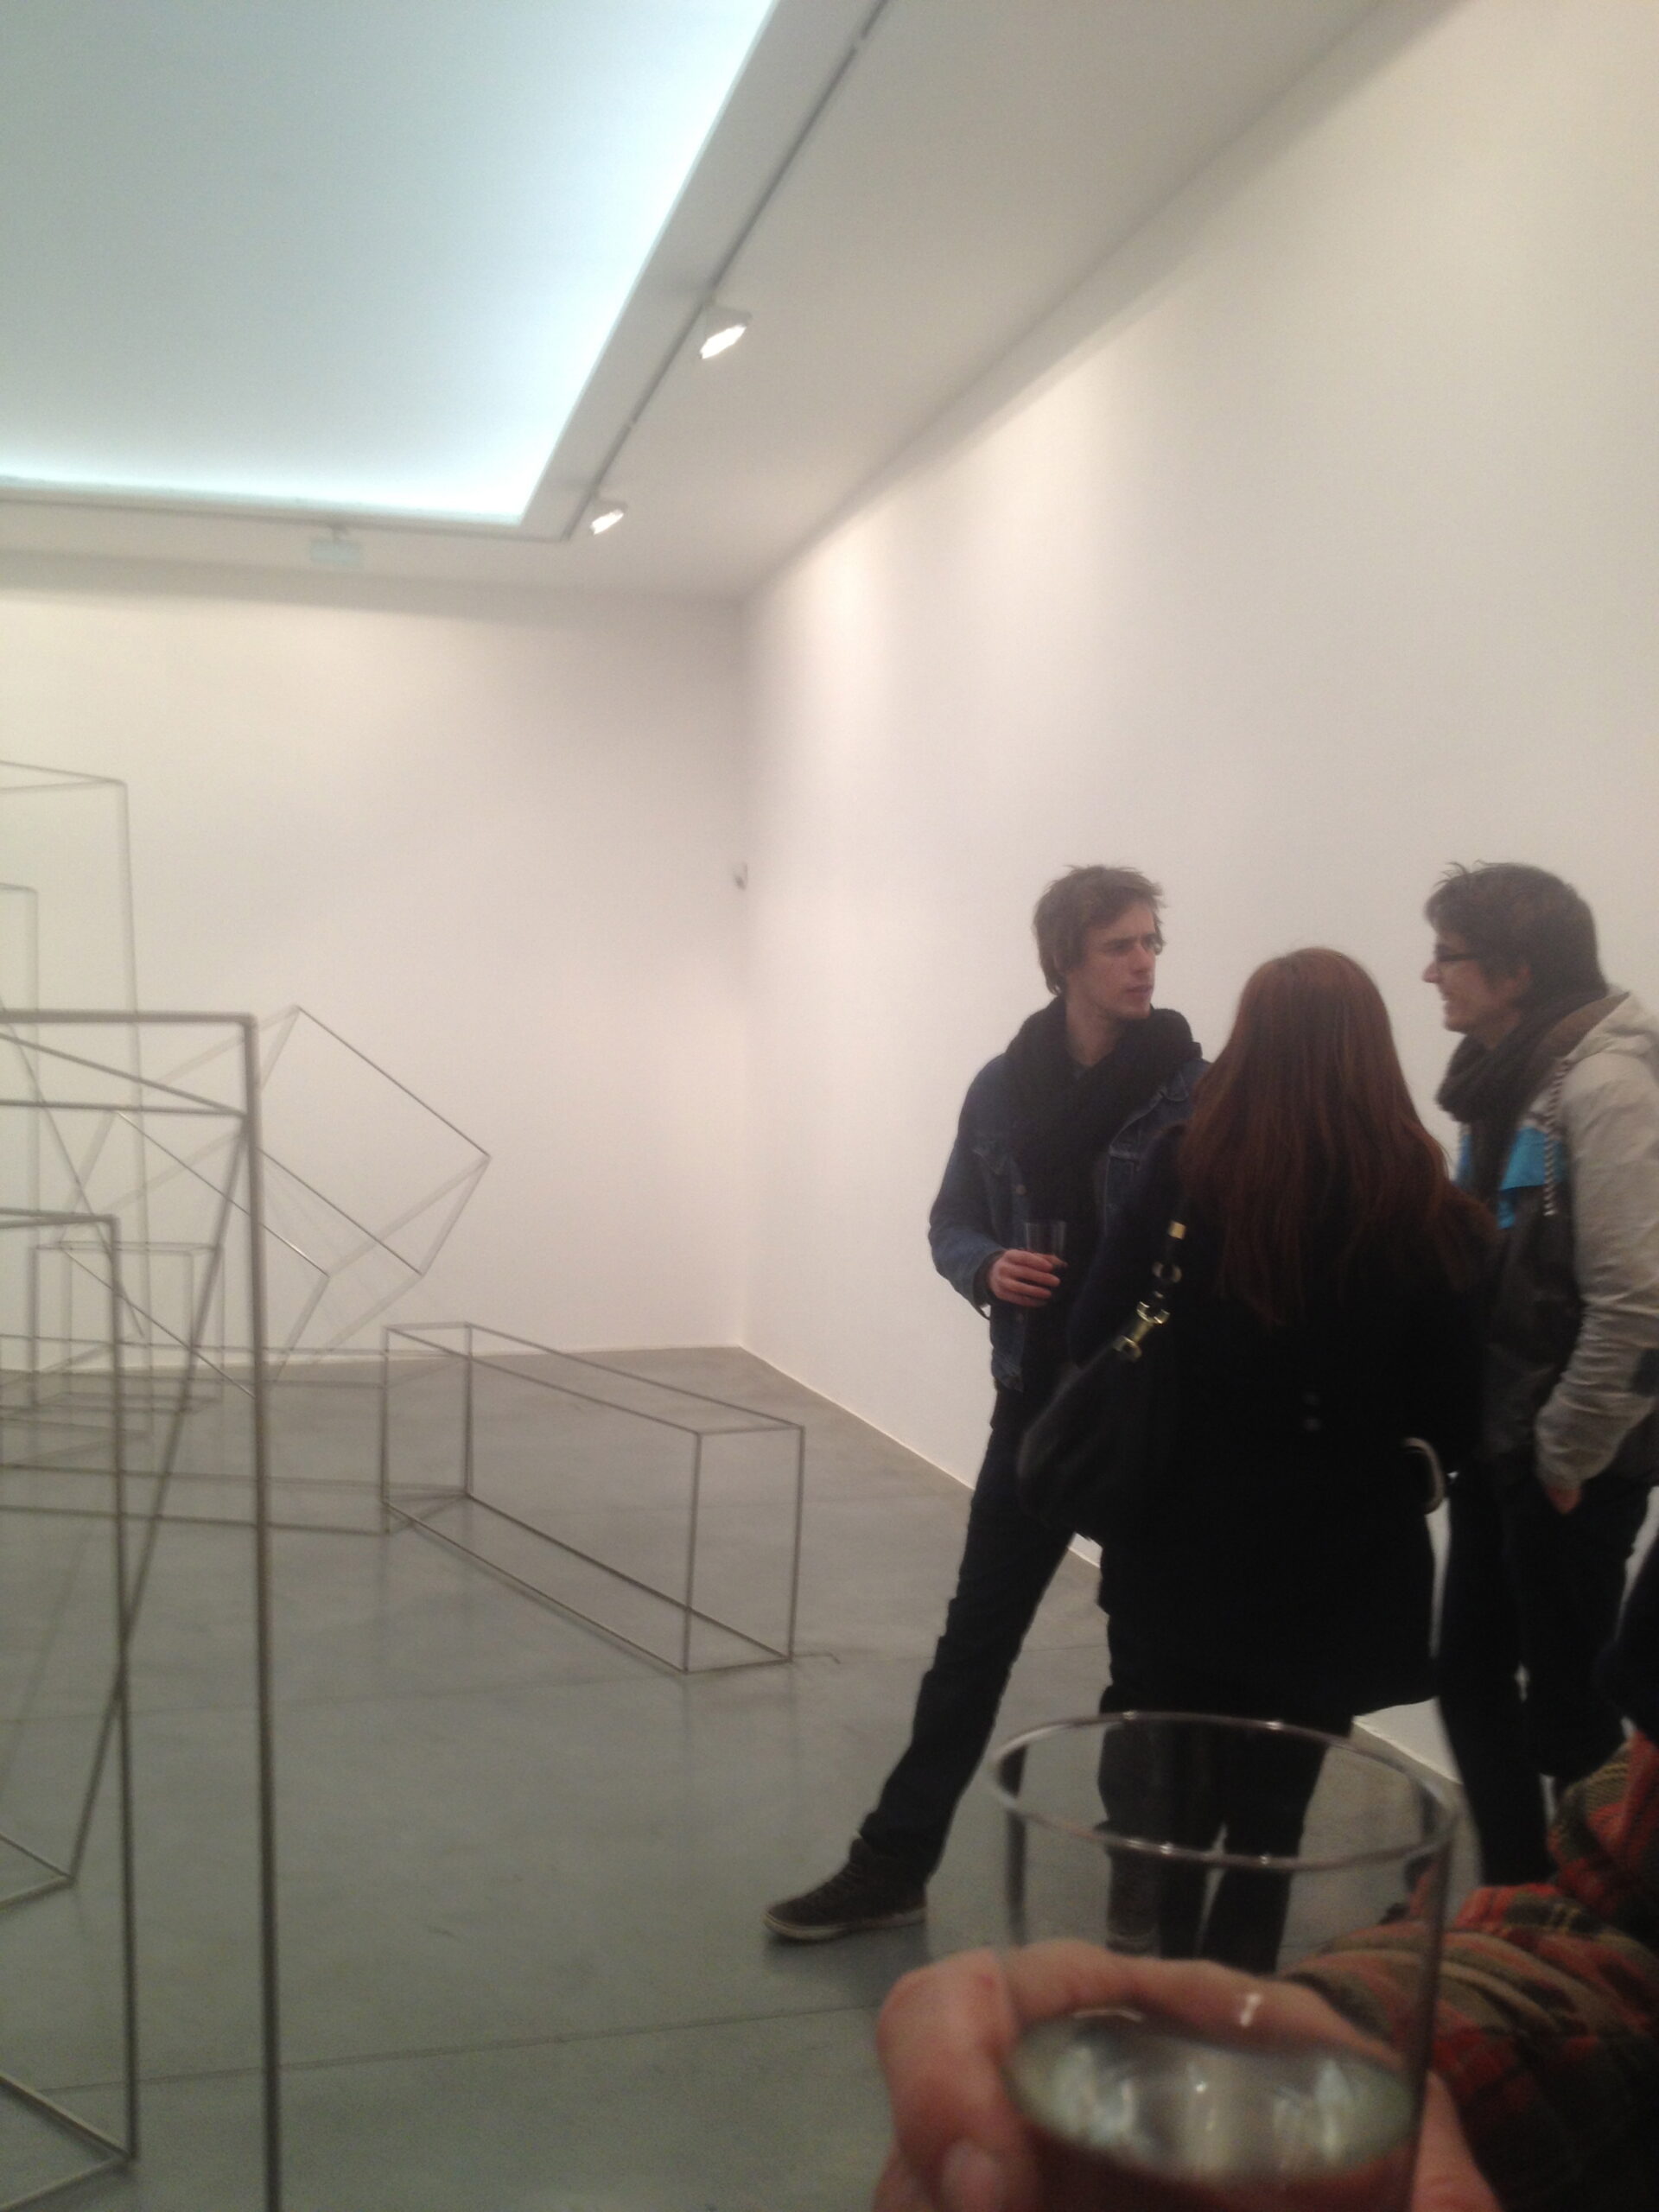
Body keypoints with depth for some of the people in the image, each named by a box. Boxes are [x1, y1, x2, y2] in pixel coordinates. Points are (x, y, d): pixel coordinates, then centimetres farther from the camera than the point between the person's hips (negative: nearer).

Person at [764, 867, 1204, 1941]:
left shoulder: (1193, 1088, -8)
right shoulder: (1005, 1085, 2)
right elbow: (953, 1220, 10)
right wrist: (985, 1268, -12)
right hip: (1038, 1398, 3)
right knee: (976, 1634, 10)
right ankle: (892, 1865, 22)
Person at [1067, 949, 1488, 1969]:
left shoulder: (1181, 1176, -10)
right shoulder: (1428, 1213, -10)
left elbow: (1096, 1348, -5)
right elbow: (1456, 1415, -5)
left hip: (1181, 1552, 0)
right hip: (1335, 1569, 1)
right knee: (1269, 1819, 17)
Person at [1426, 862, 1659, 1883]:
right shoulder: (1508, 1074, 9)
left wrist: (1565, 1457, -15)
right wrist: (1482, 1431, 10)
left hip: (1567, 1460, -8)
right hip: (1500, 1441, 8)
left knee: (1567, 1705, 6)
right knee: (1472, 1677, 16)